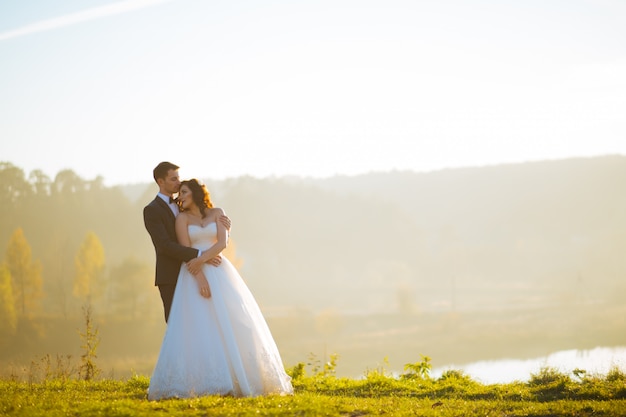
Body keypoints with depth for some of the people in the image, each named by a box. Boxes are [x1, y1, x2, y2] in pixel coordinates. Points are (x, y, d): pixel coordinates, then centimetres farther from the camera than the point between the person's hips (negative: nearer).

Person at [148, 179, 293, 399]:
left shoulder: (217, 213, 10)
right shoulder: (182, 218, 6)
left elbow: (222, 242, -3)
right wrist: (199, 277, -17)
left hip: (219, 273, 1)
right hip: (194, 275, -1)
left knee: (230, 324, -3)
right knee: (197, 327, -10)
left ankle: (240, 378, 2)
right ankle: (200, 382, -10)